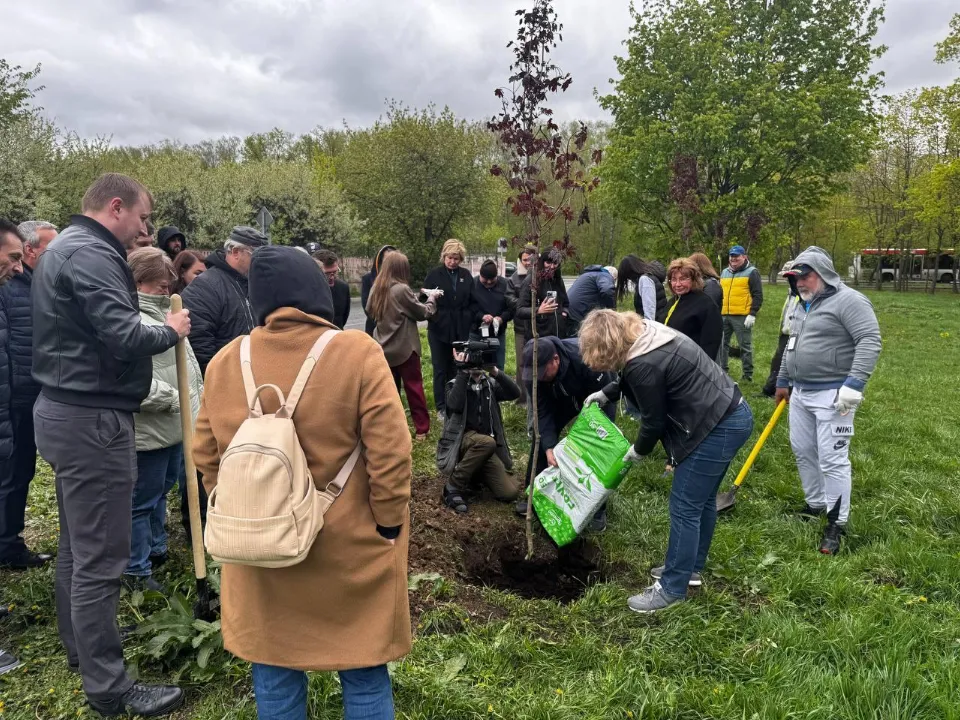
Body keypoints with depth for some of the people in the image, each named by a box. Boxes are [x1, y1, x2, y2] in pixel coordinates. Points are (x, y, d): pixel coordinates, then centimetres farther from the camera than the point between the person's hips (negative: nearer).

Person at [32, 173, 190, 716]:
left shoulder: (64, 248, 17)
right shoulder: (91, 255, -17)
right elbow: (124, 336, -27)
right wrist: (171, 331, -9)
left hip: (65, 410, 11)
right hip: (93, 419, -11)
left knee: (77, 544, 21)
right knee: (100, 557, -3)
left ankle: (81, 645, 37)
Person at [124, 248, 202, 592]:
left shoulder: (164, 313, 13)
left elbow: (187, 361, 22)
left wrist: (199, 396, 15)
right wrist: (177, 399, -21)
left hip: (175, 426, 10)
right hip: (149, 431, -10)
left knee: (162, 489, 23)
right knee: (143, 500, 4)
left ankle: (156, 551, 41)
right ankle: (136, 570, 20)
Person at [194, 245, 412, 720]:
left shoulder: (224, 362, -2)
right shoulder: (357, 353, -14)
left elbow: (207, 457, 4)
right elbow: (390, 455, -17)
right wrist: (388, 523, -4)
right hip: (349, 546, -3)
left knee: (275, 674, 21)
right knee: (364, 675, 16)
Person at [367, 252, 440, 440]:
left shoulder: (376, 288, 0)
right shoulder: (402, 289, -18)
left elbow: (369, 312, 17)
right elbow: (423, 313, -7)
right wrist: (431, 298, 9)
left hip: (385, 348, 6)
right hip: (404, 347, -6)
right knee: (414, 387, 5)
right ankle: (421, 428, 11)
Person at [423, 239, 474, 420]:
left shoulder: (466, 275, 7)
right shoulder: (434, 274, -1)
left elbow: (472, 300, 11)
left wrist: (469, 319, 1)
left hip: (461, 329, 2)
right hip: (439, 328, -2)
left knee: (457, 368, 9)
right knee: (440, 369, 3)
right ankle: (441, 408, 9)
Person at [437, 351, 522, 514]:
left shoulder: (491, 384, 11)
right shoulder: (455, 384, 3)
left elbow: (515, 393, -8)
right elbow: (455, 405, -21)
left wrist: (495, 371, -18)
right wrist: (463, 371, -19)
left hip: (487, 449, 3)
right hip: (461, 442, -3)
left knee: (510, 492, -16)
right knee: (486, 442, -38)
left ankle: (478, 476, 13)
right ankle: (453, 487, -21)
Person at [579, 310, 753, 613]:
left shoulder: (643, 364, -23)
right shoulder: (645, 335, 6)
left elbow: (654, 421, -12)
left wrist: (638, 450, 6)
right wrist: (605, 394, 32)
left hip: (717, 427, -10)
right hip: (731, 415, 10)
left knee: (684, 507, -1)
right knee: (702, 500, 21)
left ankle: (672, 588, 11)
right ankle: (690, 567, 36)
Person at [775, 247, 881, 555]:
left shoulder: (849, 300, -13)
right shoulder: (802, 306, 15)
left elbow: (870, 342, -21)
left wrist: (853, 385, -27)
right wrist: (783, 382, 26)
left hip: (833, 395, -9)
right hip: (800, 393, 9)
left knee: (832, 460, -5)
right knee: (802, 451, 15)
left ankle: (837, 523, 6)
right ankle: (816, 504, 32)